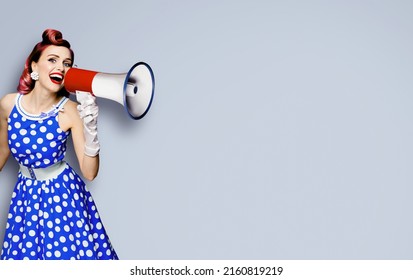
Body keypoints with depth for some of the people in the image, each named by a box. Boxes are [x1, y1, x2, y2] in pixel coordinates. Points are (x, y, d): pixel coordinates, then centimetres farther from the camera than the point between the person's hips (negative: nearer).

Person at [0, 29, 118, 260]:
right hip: (26, 193, 3)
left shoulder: (71, 111, -21)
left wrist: (91, 128, -32)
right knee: (24, 252, 15)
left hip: (63, 194, -3)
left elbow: (90, 173, -20)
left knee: (67, 251, 8)